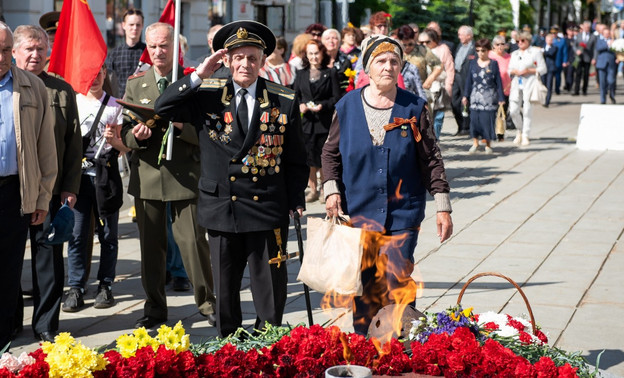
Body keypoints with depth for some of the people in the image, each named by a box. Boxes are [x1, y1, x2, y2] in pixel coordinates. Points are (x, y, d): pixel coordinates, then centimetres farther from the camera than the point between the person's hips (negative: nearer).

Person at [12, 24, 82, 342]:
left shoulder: (62, 91, 7)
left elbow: (74, 143, 7)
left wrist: (70, 186, -1)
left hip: (50, 188, 1)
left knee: (49, 255, 3)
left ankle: (46, 323, 13)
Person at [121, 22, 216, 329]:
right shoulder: (135, 84, 11)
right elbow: (124, 131, 9)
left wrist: (182, 126, -20)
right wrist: (135, 136, -13)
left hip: (185, 174, -3)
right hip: (147, 175, 3)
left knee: (193, 241, -3)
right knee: (150, 245, 8)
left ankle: (207, 303, 13)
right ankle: (154, 307, 20)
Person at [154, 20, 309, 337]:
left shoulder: (284, 102, 3)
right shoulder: (207, 96, 5)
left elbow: (296, 159, 6)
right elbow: (162, 108, -3)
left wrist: (296, 202, -1)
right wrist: (198, 76, -9)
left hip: (267, 212, -1)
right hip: (221, 210, 1)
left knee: (270, 286, 2)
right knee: (224, 289, 10)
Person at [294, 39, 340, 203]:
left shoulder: (330, 73, 4)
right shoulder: (301, 74, 14)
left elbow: (336, 98, 0)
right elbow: (296, 96, 14)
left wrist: (323, 105, -15)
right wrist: (300, 105, -7)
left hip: (324, 122, -3)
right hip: (306, 121, 3)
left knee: (323, 157, -1)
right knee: (308, 157, 2)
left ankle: (325, 189, 14)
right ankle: (313, 189, 13)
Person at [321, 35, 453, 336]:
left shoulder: (414, 108, 0)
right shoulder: (347, 106, 3)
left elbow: (431, 160, 3)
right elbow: (330, 153, 11)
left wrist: (443, 207, 1)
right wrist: (332, 190, -4)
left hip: (403, 214, -1)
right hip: (358, 212, 1)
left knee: (396, 285, -5)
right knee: (363, 287, 6)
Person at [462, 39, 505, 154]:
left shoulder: (493, 64, 1)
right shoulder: (473, 63, 7)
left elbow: (498, 82, 2)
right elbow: (469, 80, 12)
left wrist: (501, 98, -1)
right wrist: (466, 95, 8)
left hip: (489, 98, -2)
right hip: (476, 96, 2)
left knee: (488, 119, -3)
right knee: (474, 119, -2)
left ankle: (488, 145, 9)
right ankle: (475, 143, 11)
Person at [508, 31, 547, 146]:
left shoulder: (536, 52, 4)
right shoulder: (514, 54, 20)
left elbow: (543, 69, 1)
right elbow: (509, 70, 19)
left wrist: (529, 71, -11)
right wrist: (514, 72, -4)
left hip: (529, 84, -4)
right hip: (516, 84, 4)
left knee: (527, 110, -7)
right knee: (513, 110, -4)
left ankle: (525, 136, 2)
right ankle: (519, 131, 19)